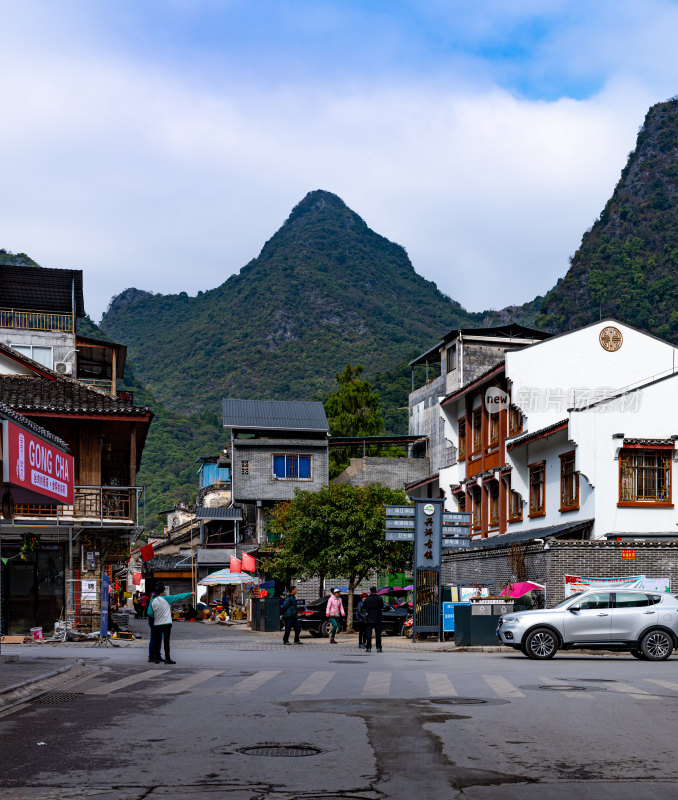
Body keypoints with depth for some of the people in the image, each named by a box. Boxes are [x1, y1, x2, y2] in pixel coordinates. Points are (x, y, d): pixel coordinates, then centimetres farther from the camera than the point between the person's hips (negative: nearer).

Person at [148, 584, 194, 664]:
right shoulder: (166, 598, -6)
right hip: (166, 624, -3)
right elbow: (179, 597, 0)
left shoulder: (152, 601, 3)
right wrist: (189, 594, 10)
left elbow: (149, 613, 1)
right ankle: (167, 659, 0)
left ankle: (156, 658, 8)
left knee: (157, 642, 9)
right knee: (166, 641, -1)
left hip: (157, 624, 3)